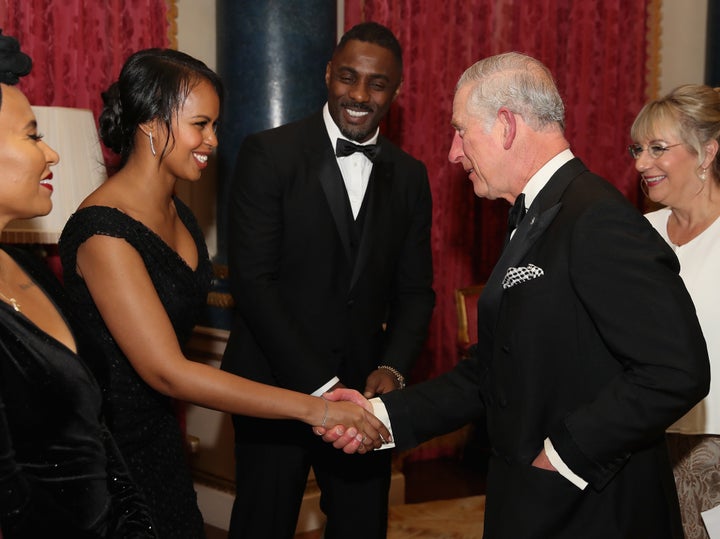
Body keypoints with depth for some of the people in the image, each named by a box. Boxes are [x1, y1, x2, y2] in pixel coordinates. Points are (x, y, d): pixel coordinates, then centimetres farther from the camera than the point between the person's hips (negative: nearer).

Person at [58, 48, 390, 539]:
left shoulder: (178, 214, 3)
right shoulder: (104, 232, -23)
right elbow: (167, 371, -26)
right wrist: (313, 409, -27)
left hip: (159, 440, 7)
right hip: (108, 452, -7)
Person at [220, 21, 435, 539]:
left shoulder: (409, 176, 6)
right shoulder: (269, 154, -7)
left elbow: (415, 291, 8)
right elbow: (253, 279, -13)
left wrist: (392, 369, -10)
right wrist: (320, 385, -17)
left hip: (365, 389, 4)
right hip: (276, 388, -3)